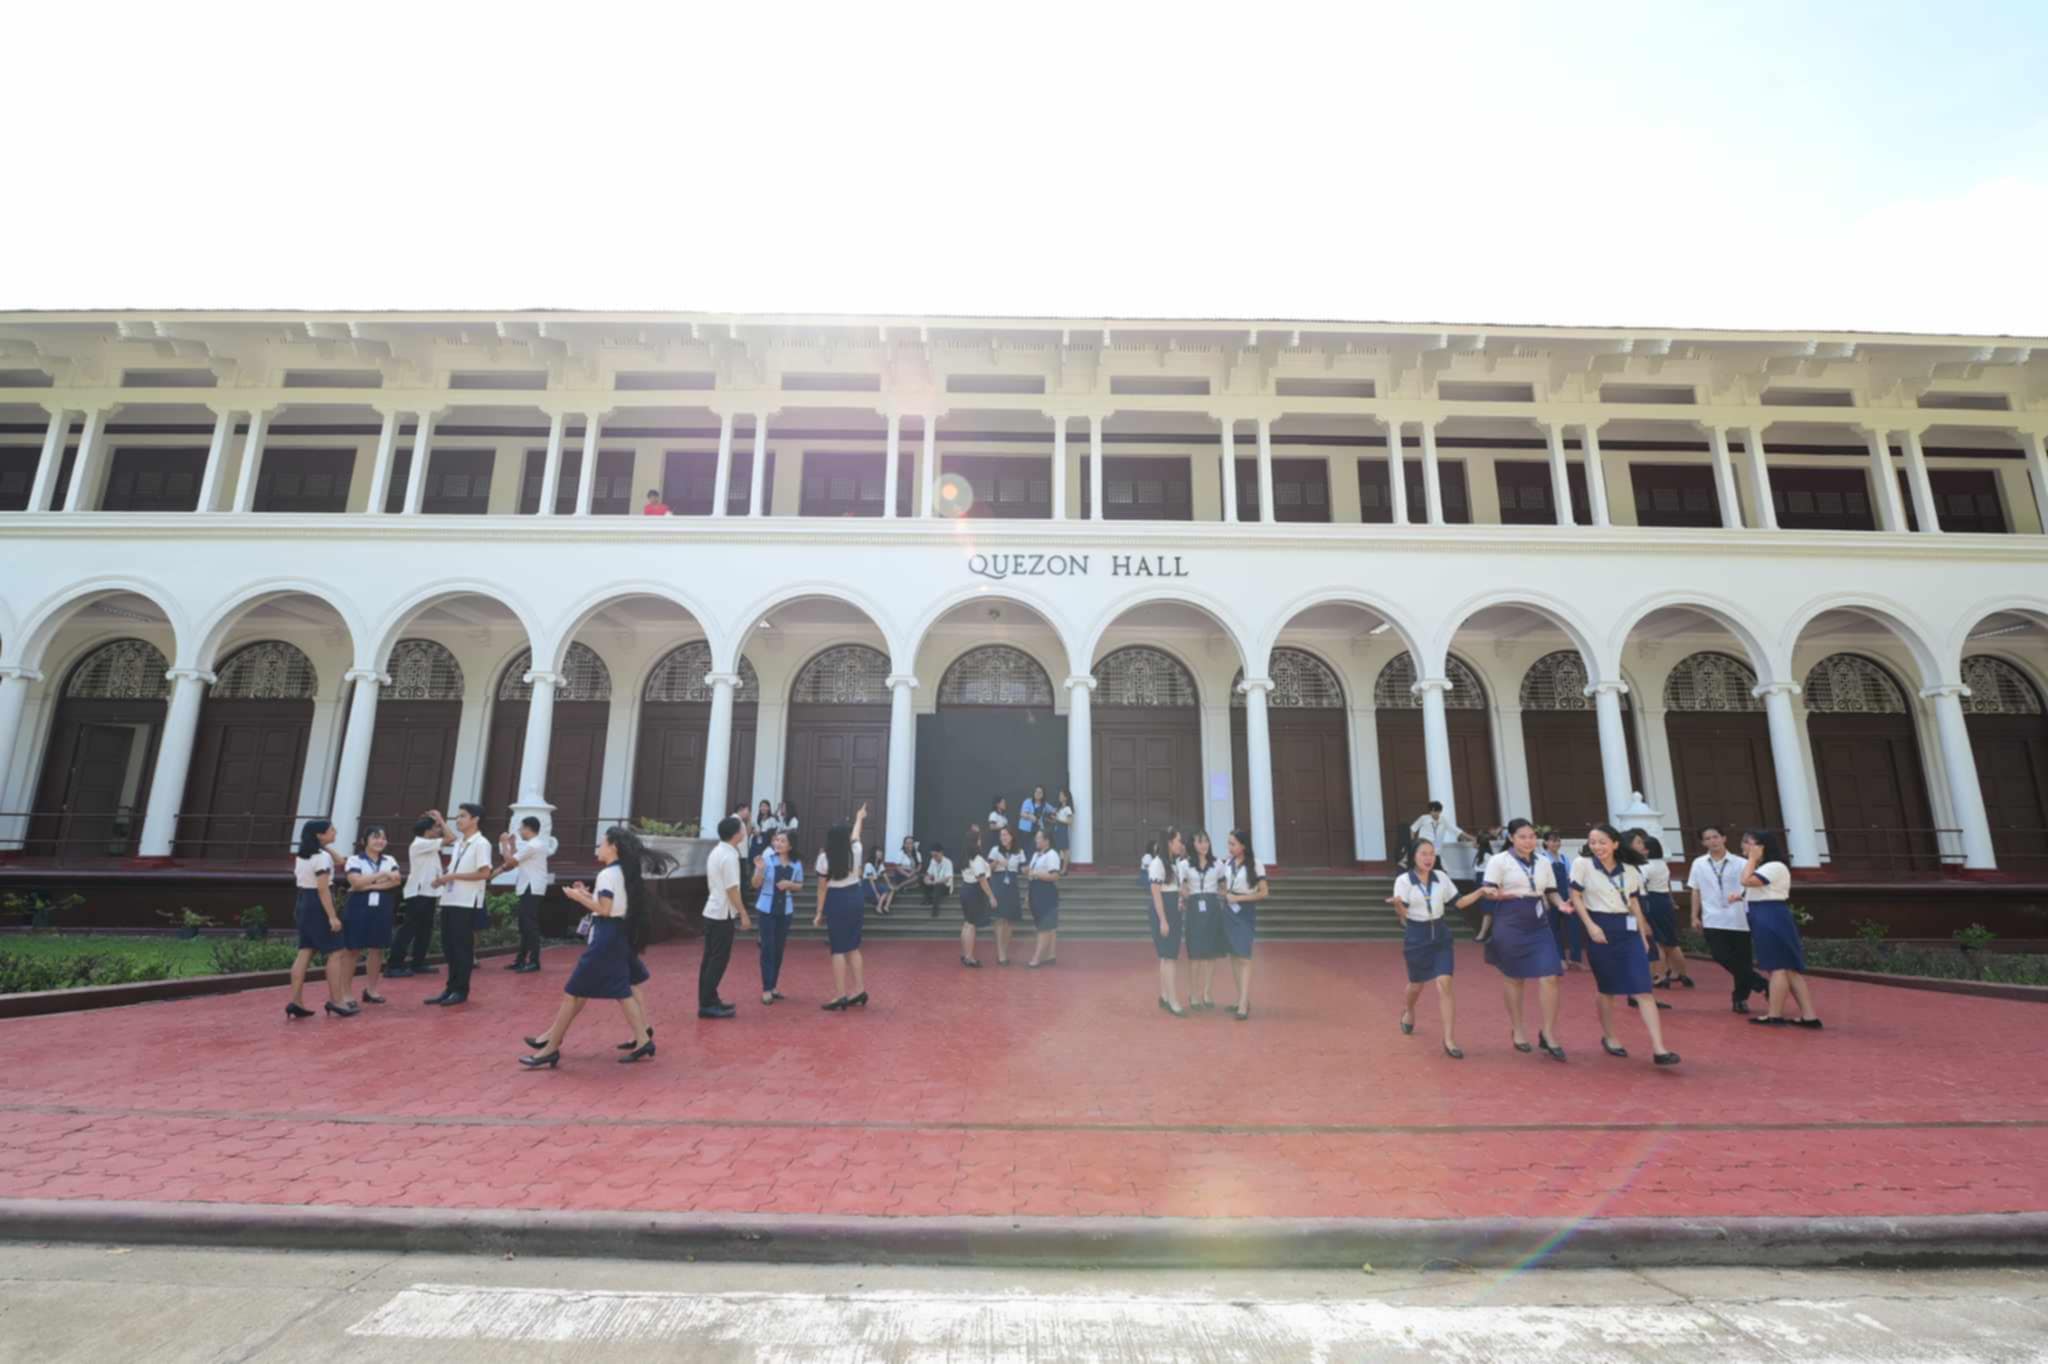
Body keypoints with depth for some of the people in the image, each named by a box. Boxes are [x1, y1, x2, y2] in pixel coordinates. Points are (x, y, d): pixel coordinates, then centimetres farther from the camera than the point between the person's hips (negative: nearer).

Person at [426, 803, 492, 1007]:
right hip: (449, 900, 8)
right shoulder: (459, 843, 15)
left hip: (467, 903, -8)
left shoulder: (481, 843, -10)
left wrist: (452, 876, -16)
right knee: (449, 945, 11)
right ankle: (451, 987, 20)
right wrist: (443, 878, 2)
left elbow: (485, 873, -18)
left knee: (463, 947, -2)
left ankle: (461, 990, 7)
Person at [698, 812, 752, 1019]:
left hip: (712, 911, 10)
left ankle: (708, 1001, 20)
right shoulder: (729, 857, -19)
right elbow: (732, 890, -20)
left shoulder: (717, 851, 10)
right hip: (722, 914, -10)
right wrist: (743, 913, -13)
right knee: (718, 960, -4)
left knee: (711, 958, 13)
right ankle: (707, 1004, 0)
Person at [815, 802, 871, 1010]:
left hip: (836, 902, -5)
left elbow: (822, 888, -6)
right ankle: (859, 991, 16)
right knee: (853, 947, 14)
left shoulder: (825, 858, -10)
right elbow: (856, 835, 24)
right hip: (854, 898, 5)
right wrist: (859, 818, 43)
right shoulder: (855, 851, 1)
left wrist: (819, 912, 2)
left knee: (838, 949, -2)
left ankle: (840, 996, -2)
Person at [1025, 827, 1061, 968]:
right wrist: (1028, 872, 2)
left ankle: (1036, 959, -8)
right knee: (1049, 927, 14)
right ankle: (1052, 956, 20)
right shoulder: (1036, 855, 14)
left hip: (1047, 894, -9)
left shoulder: (1052, 855, -14)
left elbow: (1055, 876, -22)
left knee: (1045, 928, -6)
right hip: (1038, 894, 9)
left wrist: (1037, 874, -23)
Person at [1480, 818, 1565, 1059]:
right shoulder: (1499, 860, -5)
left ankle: (1548, 1034, 9)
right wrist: (1514, 895, -24)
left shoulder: (1543, 862, 10)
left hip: (1538, 925, 4)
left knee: (1550, 977, -6)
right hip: (1511, 925, -4)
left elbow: (1550, 892, 16)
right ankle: (1518, 1030, 25)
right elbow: (1489, 892, -8)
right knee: (1514, 978, 8)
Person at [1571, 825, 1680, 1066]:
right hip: (1600, 929, -2)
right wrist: (1590, 925, -14)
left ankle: (1658, 1048, -7)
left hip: (1628, 929, 3)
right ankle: (1608, 1037, 27)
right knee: (1606, 989, 9)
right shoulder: (1582, 864, -5)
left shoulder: (1629, 869, 5)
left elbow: (1635, 904, 12)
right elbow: (1576, 898, -4)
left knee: (1643, 990, -6)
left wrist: (1643, 936, 9)